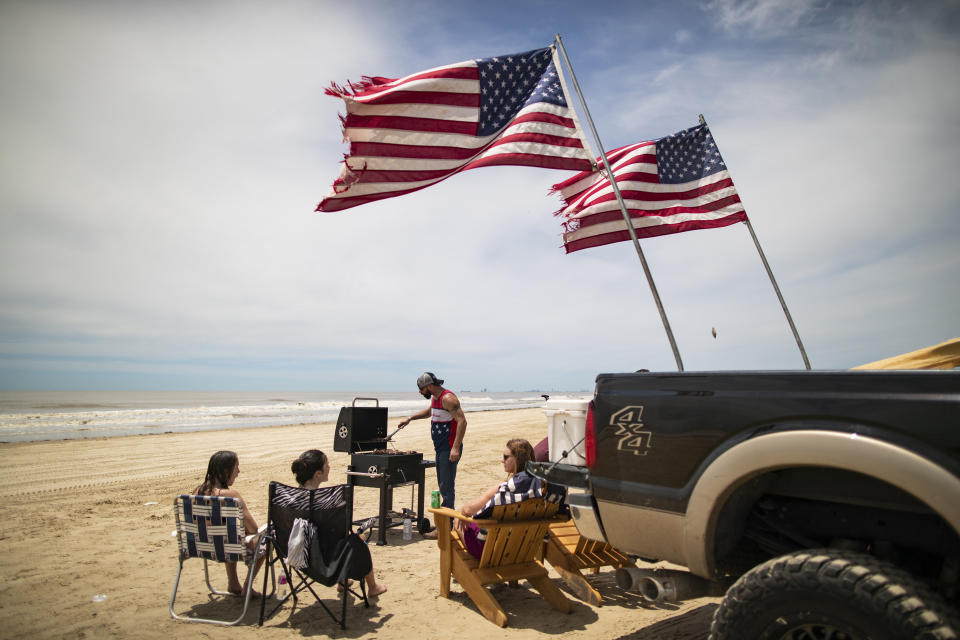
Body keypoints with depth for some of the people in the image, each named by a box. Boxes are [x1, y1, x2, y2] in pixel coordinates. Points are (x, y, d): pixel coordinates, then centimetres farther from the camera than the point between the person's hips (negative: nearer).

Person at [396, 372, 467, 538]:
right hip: (440, 448, 10)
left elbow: (462, 421, -25)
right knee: (443, 486, 16)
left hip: (450, 449, -10)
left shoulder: (448, 398, -18)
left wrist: (455, 447, -29)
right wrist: (410, 418, 29)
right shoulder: (435, 398, 13)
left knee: (447, 487, -6)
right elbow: (429, 411, 36)